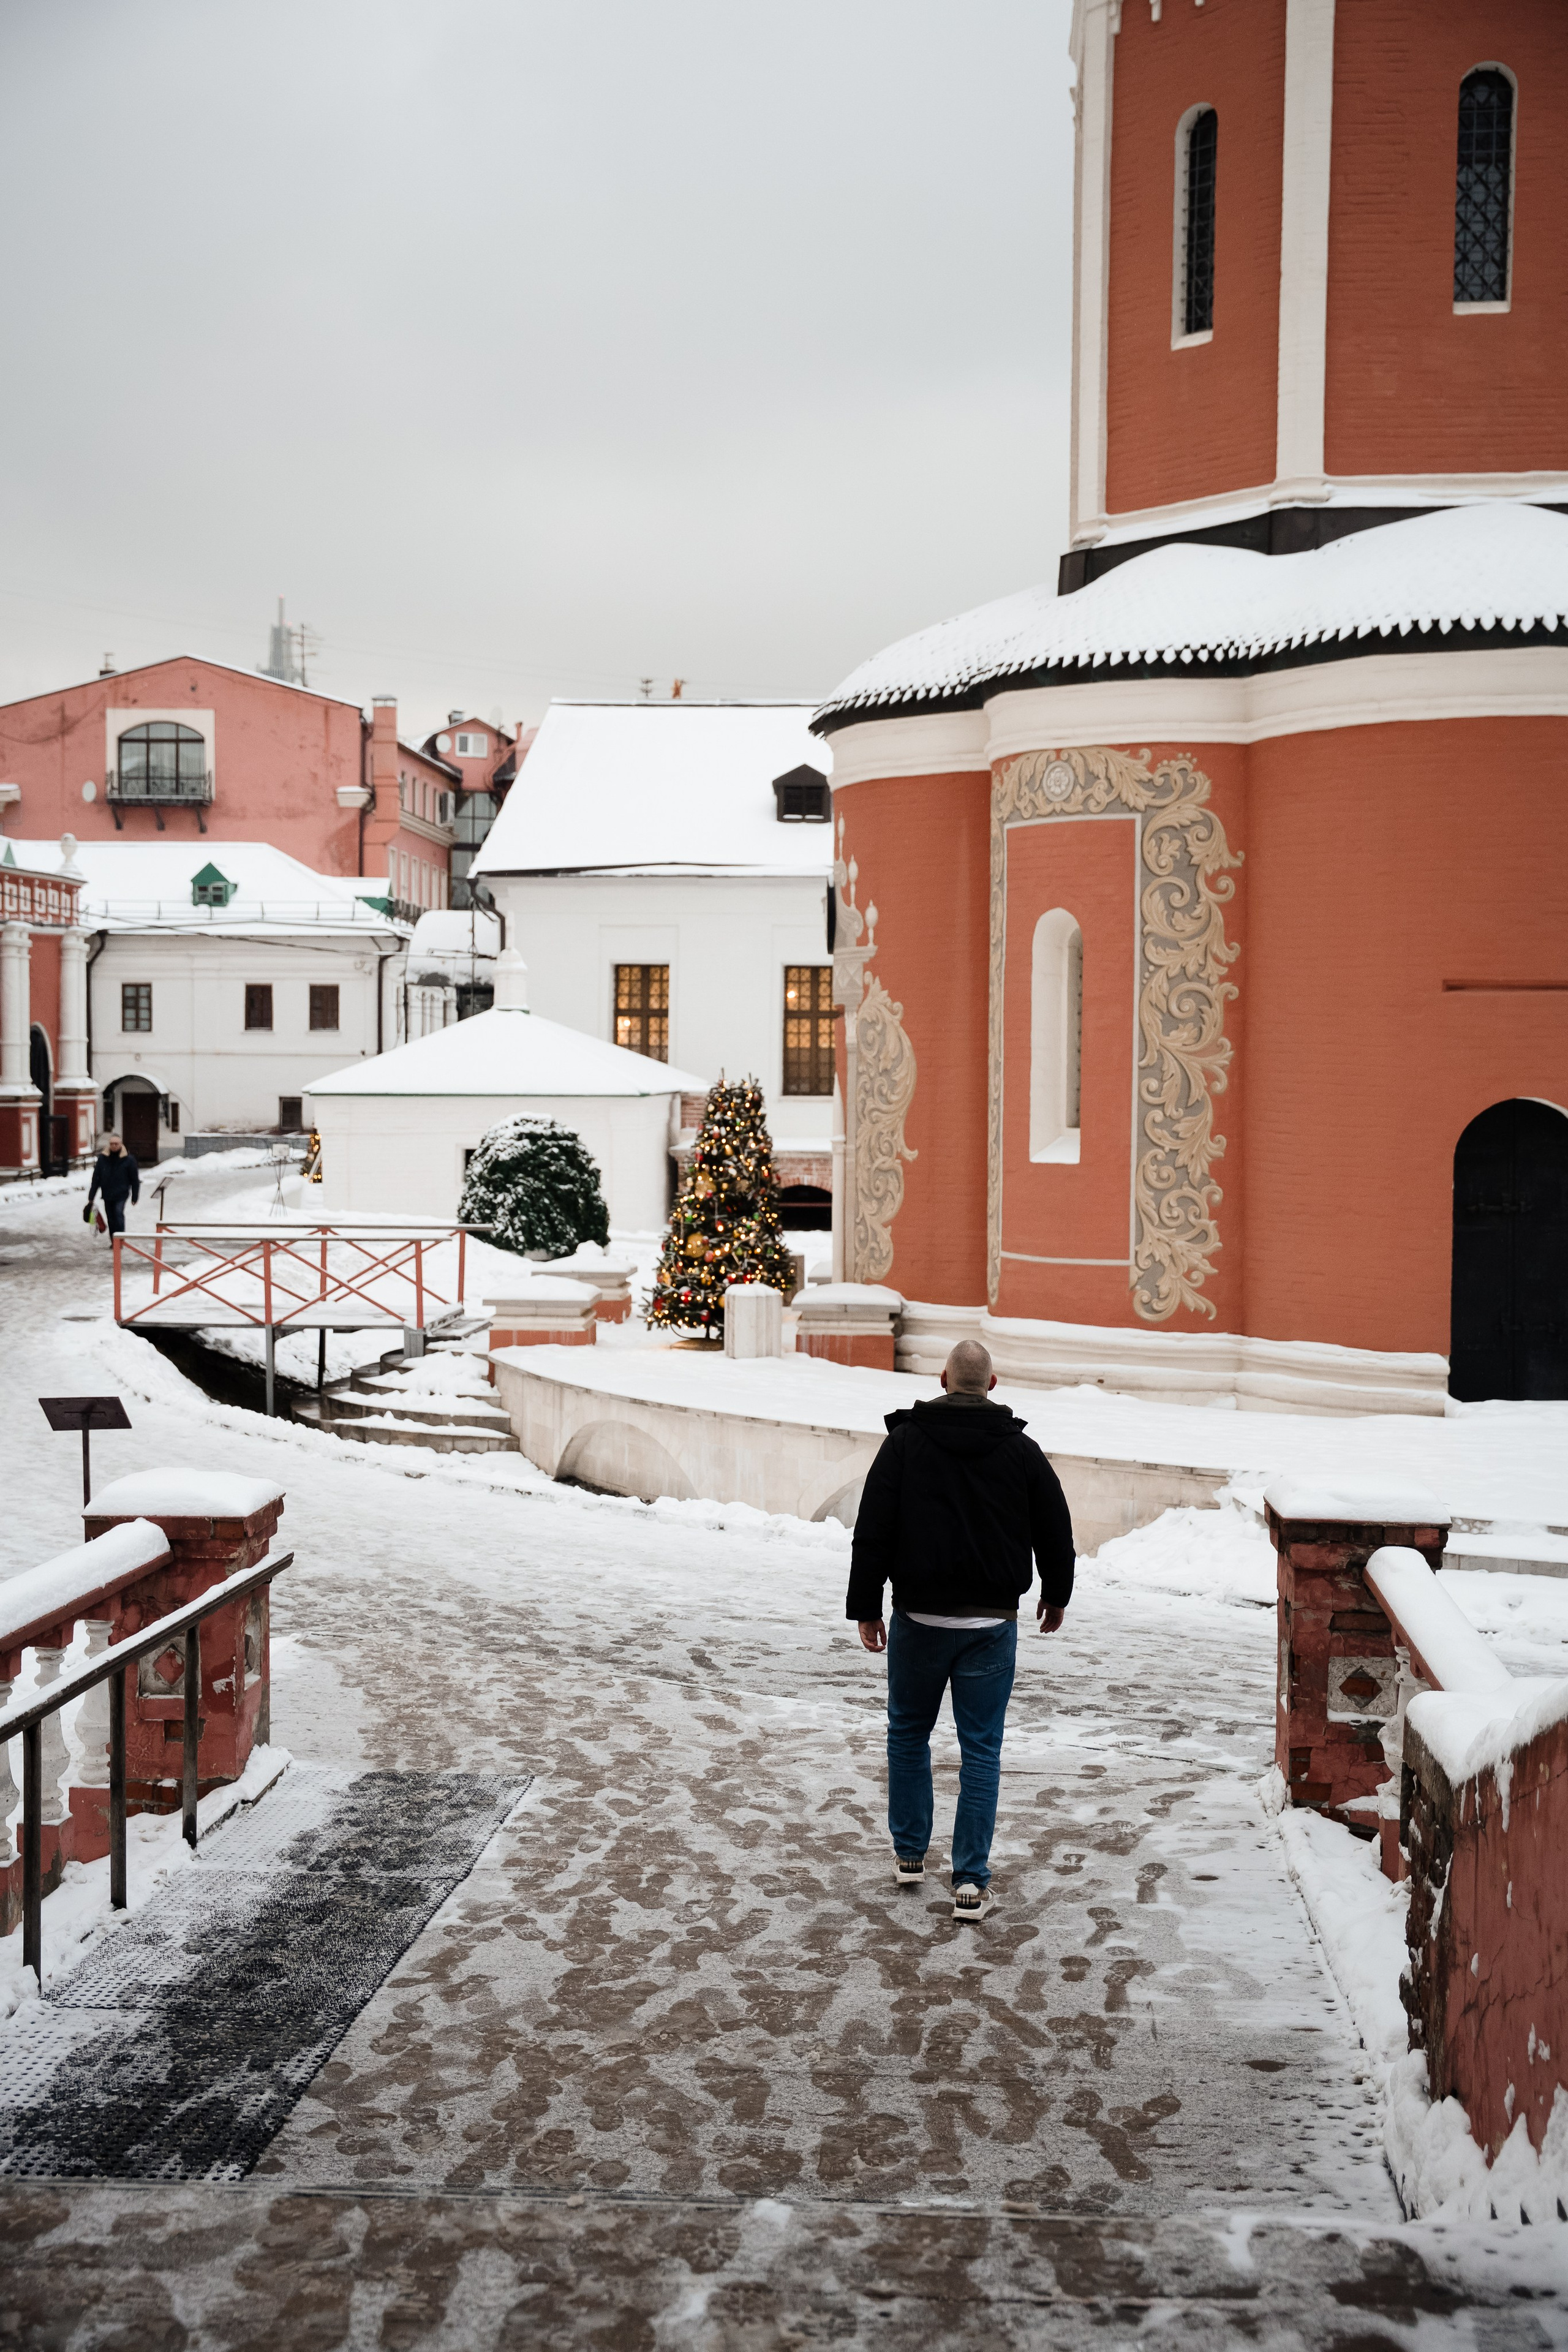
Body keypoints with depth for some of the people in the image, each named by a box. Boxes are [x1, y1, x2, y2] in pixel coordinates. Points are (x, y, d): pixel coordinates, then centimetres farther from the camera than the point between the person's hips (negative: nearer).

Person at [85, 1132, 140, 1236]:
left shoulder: (128, 1159, -5)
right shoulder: (102, 1158, 1)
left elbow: (135, 1180, 2)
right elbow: (96, 1179, 4)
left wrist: (135, 1197, 2)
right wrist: (91, 1197, 3)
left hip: (121, 1195, -3)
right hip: (107, 1195, 3)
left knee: (119, 1215, -19)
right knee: (111, 1220, 10)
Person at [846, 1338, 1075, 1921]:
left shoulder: (905, 1441, -4)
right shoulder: (1022, 1450, 0)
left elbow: (872, 1533, -6)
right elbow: (1056, 1532, 8)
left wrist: (865, 1608, 1)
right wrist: (1056, 1595, 25)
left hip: (919, 1619, 0)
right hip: (991, 1624, 0)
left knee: (908, 1734, 19)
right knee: (981, 1751, 5)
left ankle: (910, 1854, 27)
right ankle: (971, 1883, 3)